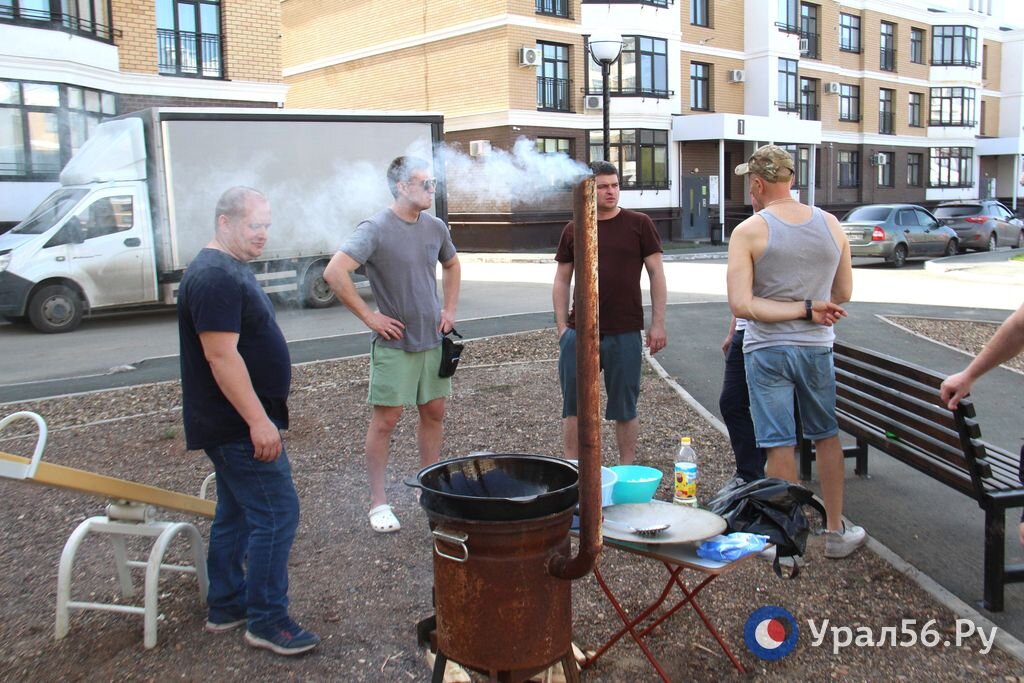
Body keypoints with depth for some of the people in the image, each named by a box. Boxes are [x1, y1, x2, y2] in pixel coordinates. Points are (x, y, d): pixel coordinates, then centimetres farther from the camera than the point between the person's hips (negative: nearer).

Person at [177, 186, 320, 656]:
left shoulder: (229, 269, 14)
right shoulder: (216, 277, -19)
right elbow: (221, 355, -26)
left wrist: (257, 416, 23)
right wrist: (258, 420, -26)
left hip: (232, 425, 11)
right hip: (239, 425, -11)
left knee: (235, 513, 17)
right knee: (276, 516, -6)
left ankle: (226, 607, 28)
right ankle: (267, 621, 4)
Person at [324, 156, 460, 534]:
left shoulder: (435, 227, 5)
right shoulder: (375, 229, -15)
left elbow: (452, 265, 24)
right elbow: (334, 273, -24)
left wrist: (450, 309, 13)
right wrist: (368, 315, -20)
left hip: (432, 339, 6)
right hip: (394, 344, -6)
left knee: (433, 413, 13)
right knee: (385, 420, 0)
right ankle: (378, 502, 11)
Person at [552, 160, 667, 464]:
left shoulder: (639, 224, 1)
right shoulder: (573, 230, 7)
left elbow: (656, 274, 1)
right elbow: (561, 281, 10)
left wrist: (658, 323, -4)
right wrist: (562, 327, 3)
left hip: (625, 333, -2)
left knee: (625, 408, 9)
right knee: (573, 407, 8)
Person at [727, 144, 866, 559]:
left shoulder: (749, 232, -11)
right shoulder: (831, 225, 1)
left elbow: (741, 305, -19)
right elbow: (843, 295, 8)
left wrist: (805, 309, -14)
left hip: (767, 349, -3)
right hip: (817, 347, 4)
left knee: (780, 446, 4)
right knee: (827, 438, 19)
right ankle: (836, 532, 28)